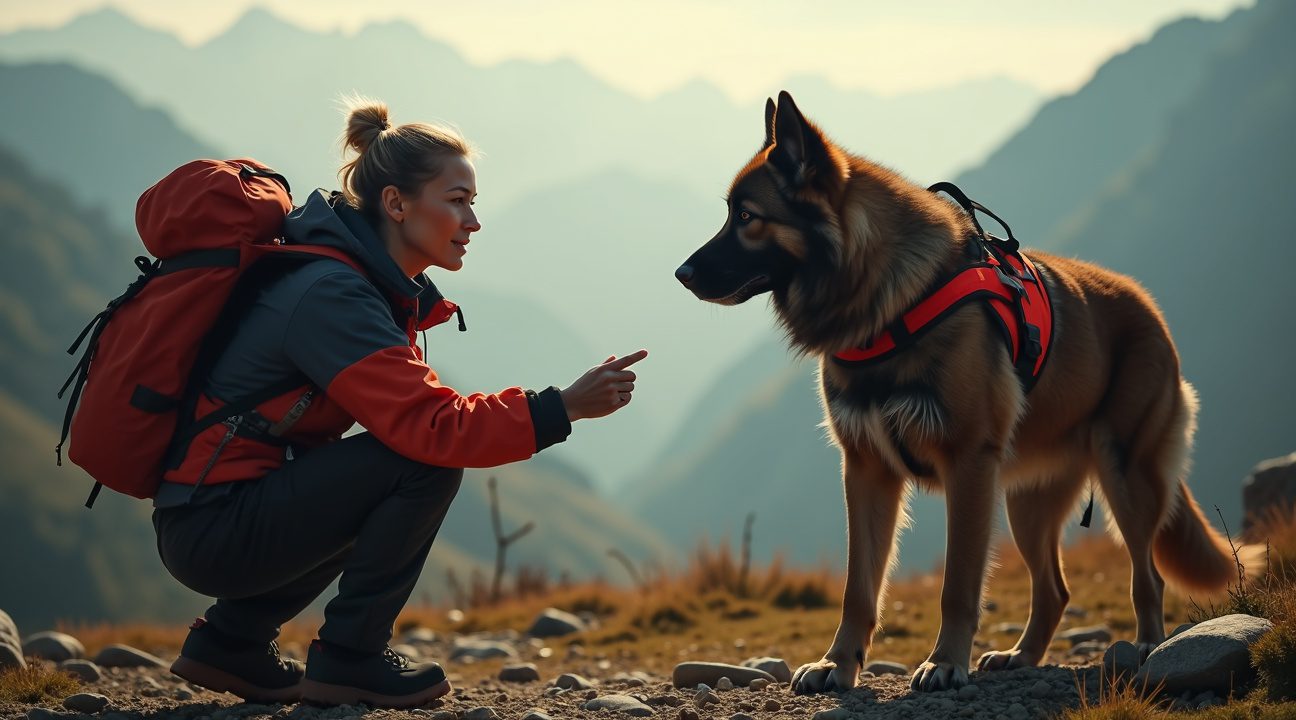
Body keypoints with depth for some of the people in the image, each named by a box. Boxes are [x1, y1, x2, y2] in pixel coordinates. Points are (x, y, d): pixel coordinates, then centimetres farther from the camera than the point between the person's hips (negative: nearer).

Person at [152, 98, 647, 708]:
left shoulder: (373, 282, 11)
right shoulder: (332, 296, -20)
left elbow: (409, 402, 14)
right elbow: (430, 427, -26)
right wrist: (561, 410, -24)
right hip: (213, 530, -10)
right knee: (426, 464, -17)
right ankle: (348, 659, -3)